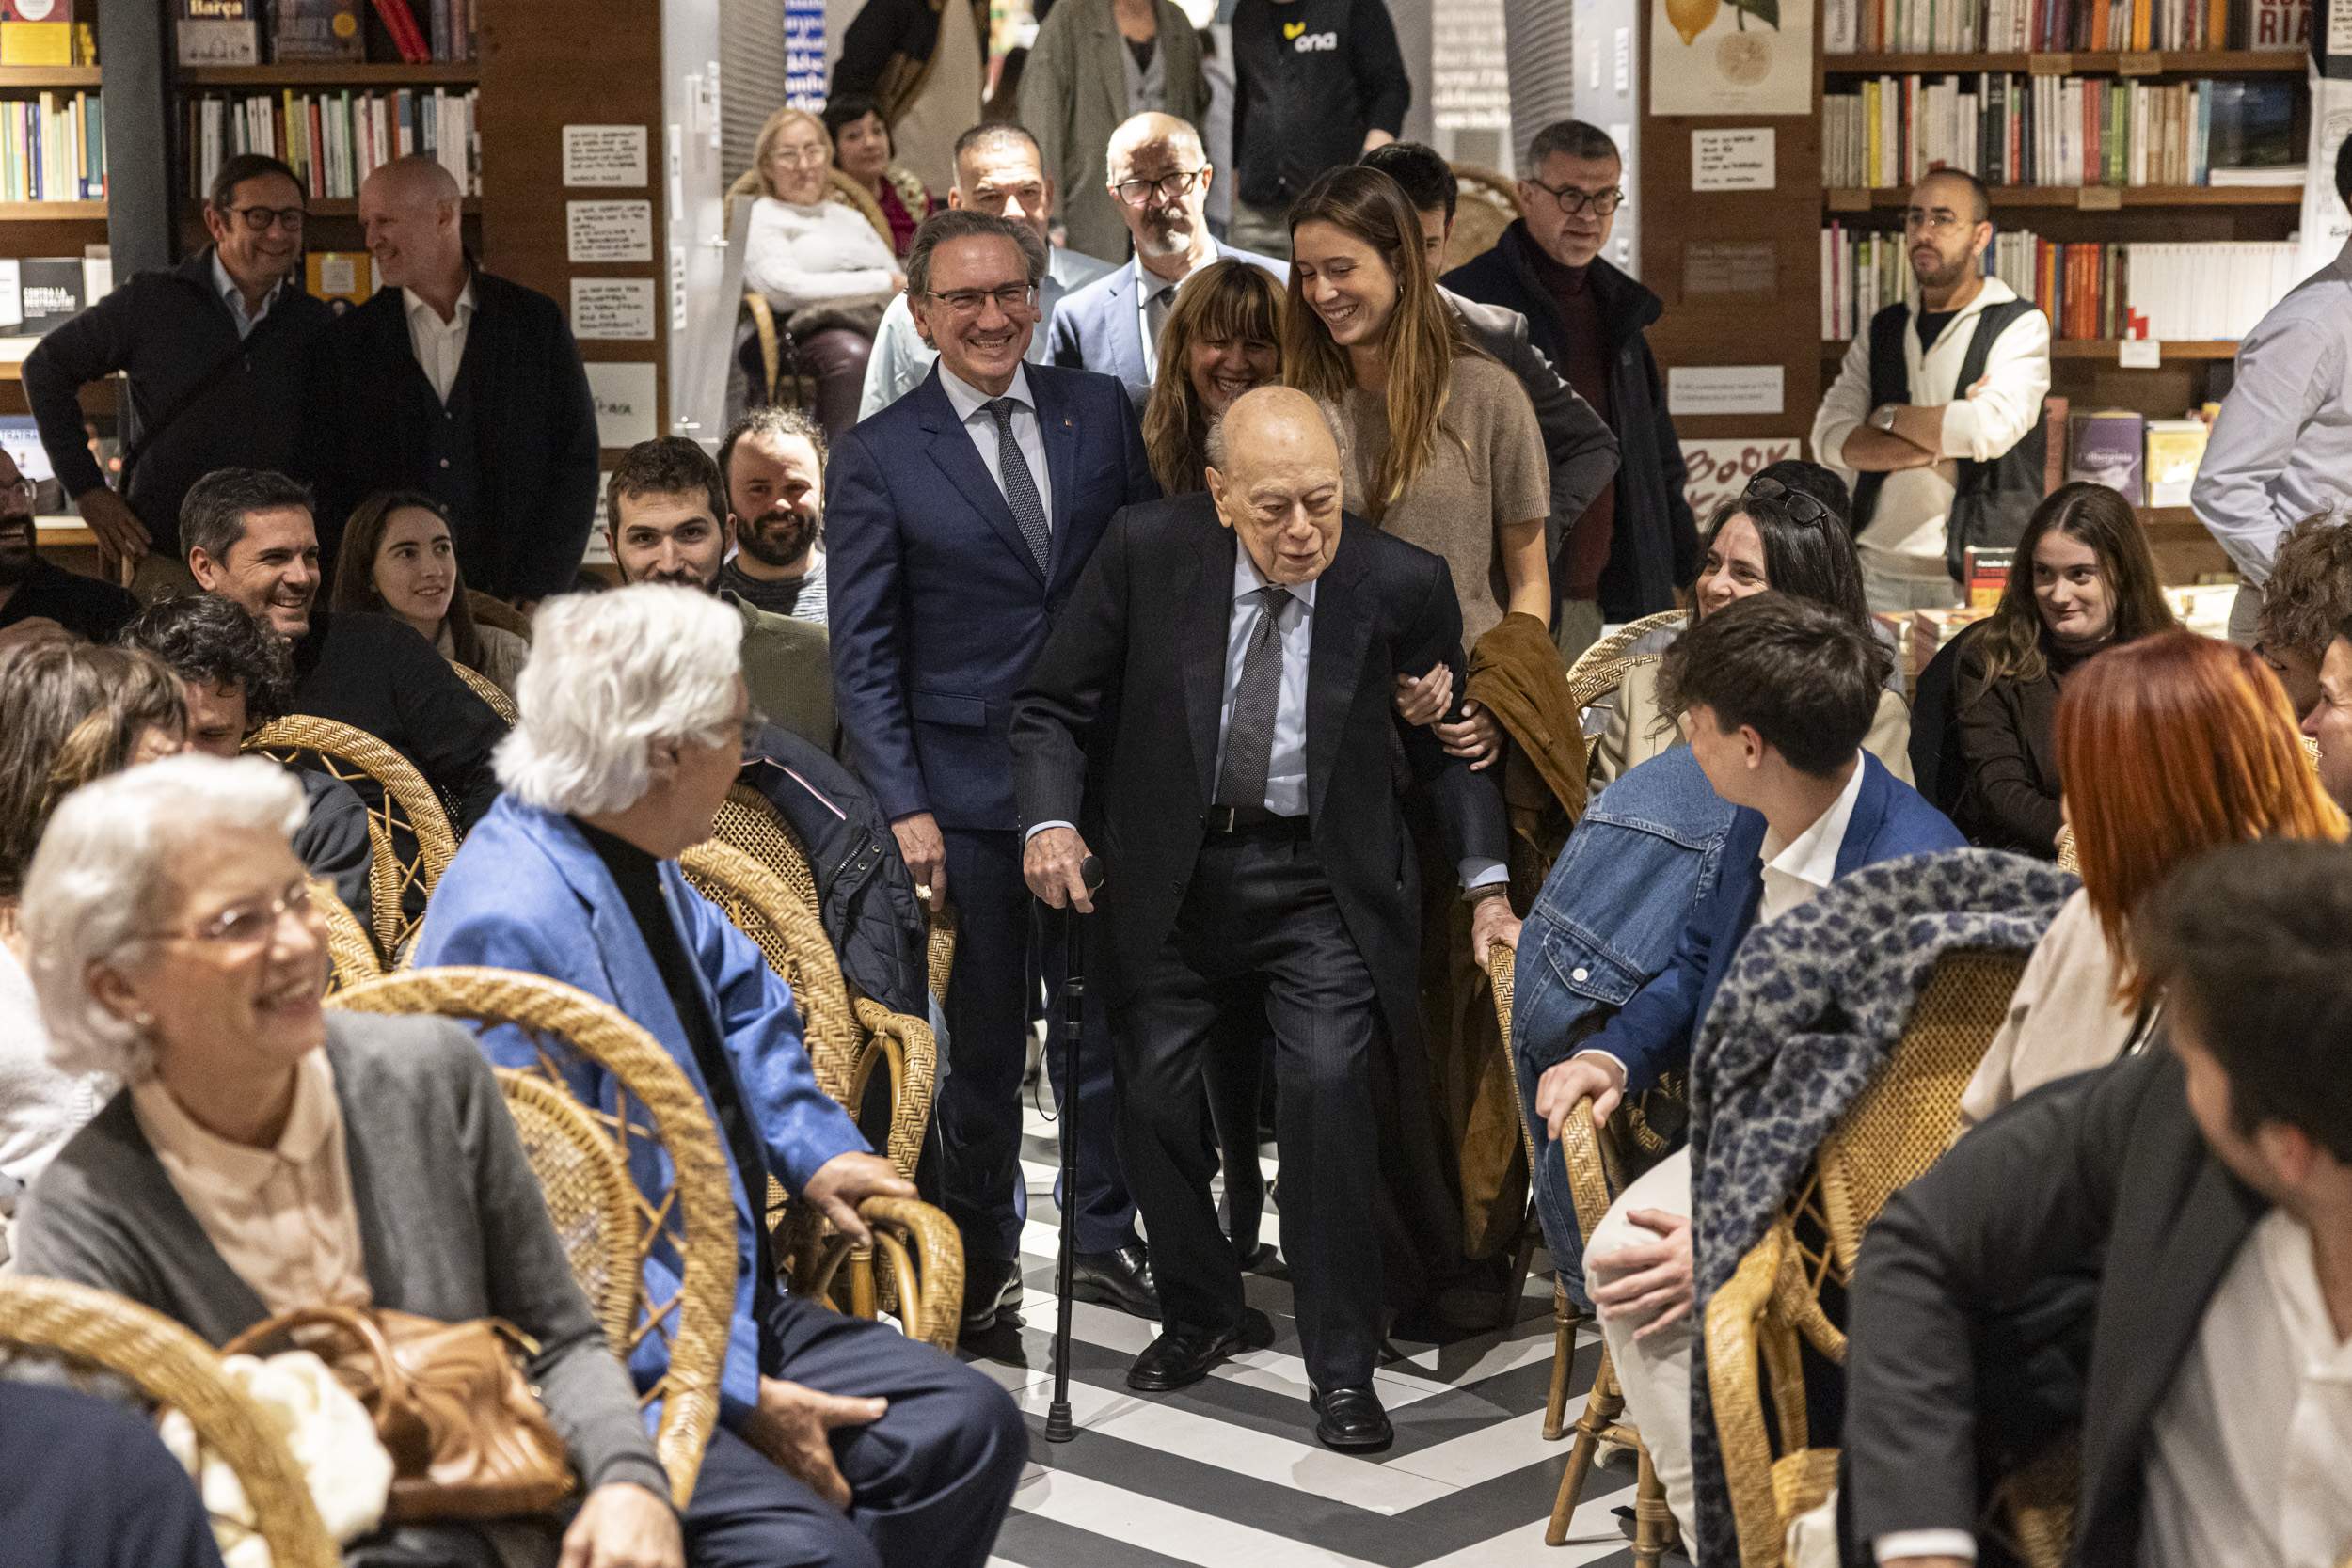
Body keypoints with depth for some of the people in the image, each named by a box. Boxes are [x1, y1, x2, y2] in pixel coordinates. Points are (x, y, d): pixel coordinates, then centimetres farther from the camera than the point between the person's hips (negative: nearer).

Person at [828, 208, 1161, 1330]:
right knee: (979, 1036, 6)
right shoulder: (876, 459, -2)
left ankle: (1105, 1235, 27)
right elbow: (863, 654, -2)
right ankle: (981, 1254, 21)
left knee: (1103, 1011, 11)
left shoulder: (1100, 411, 6)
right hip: (966, 787, -2)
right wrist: (903, 808, -10)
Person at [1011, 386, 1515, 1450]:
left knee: (1326, 1083, -18)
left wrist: (1488, 885, -3)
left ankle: (1342, 1369, -4)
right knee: (1152, 1092, 3)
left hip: (1319, 881, -2)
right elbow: (1053, 706, 0)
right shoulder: (1147, 552, -10)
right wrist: (1051, 820, -17)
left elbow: (1450, 743, 5)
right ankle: (1203, 1313, 29)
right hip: (1173, 874, 2)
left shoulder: (1399, 583, -11)